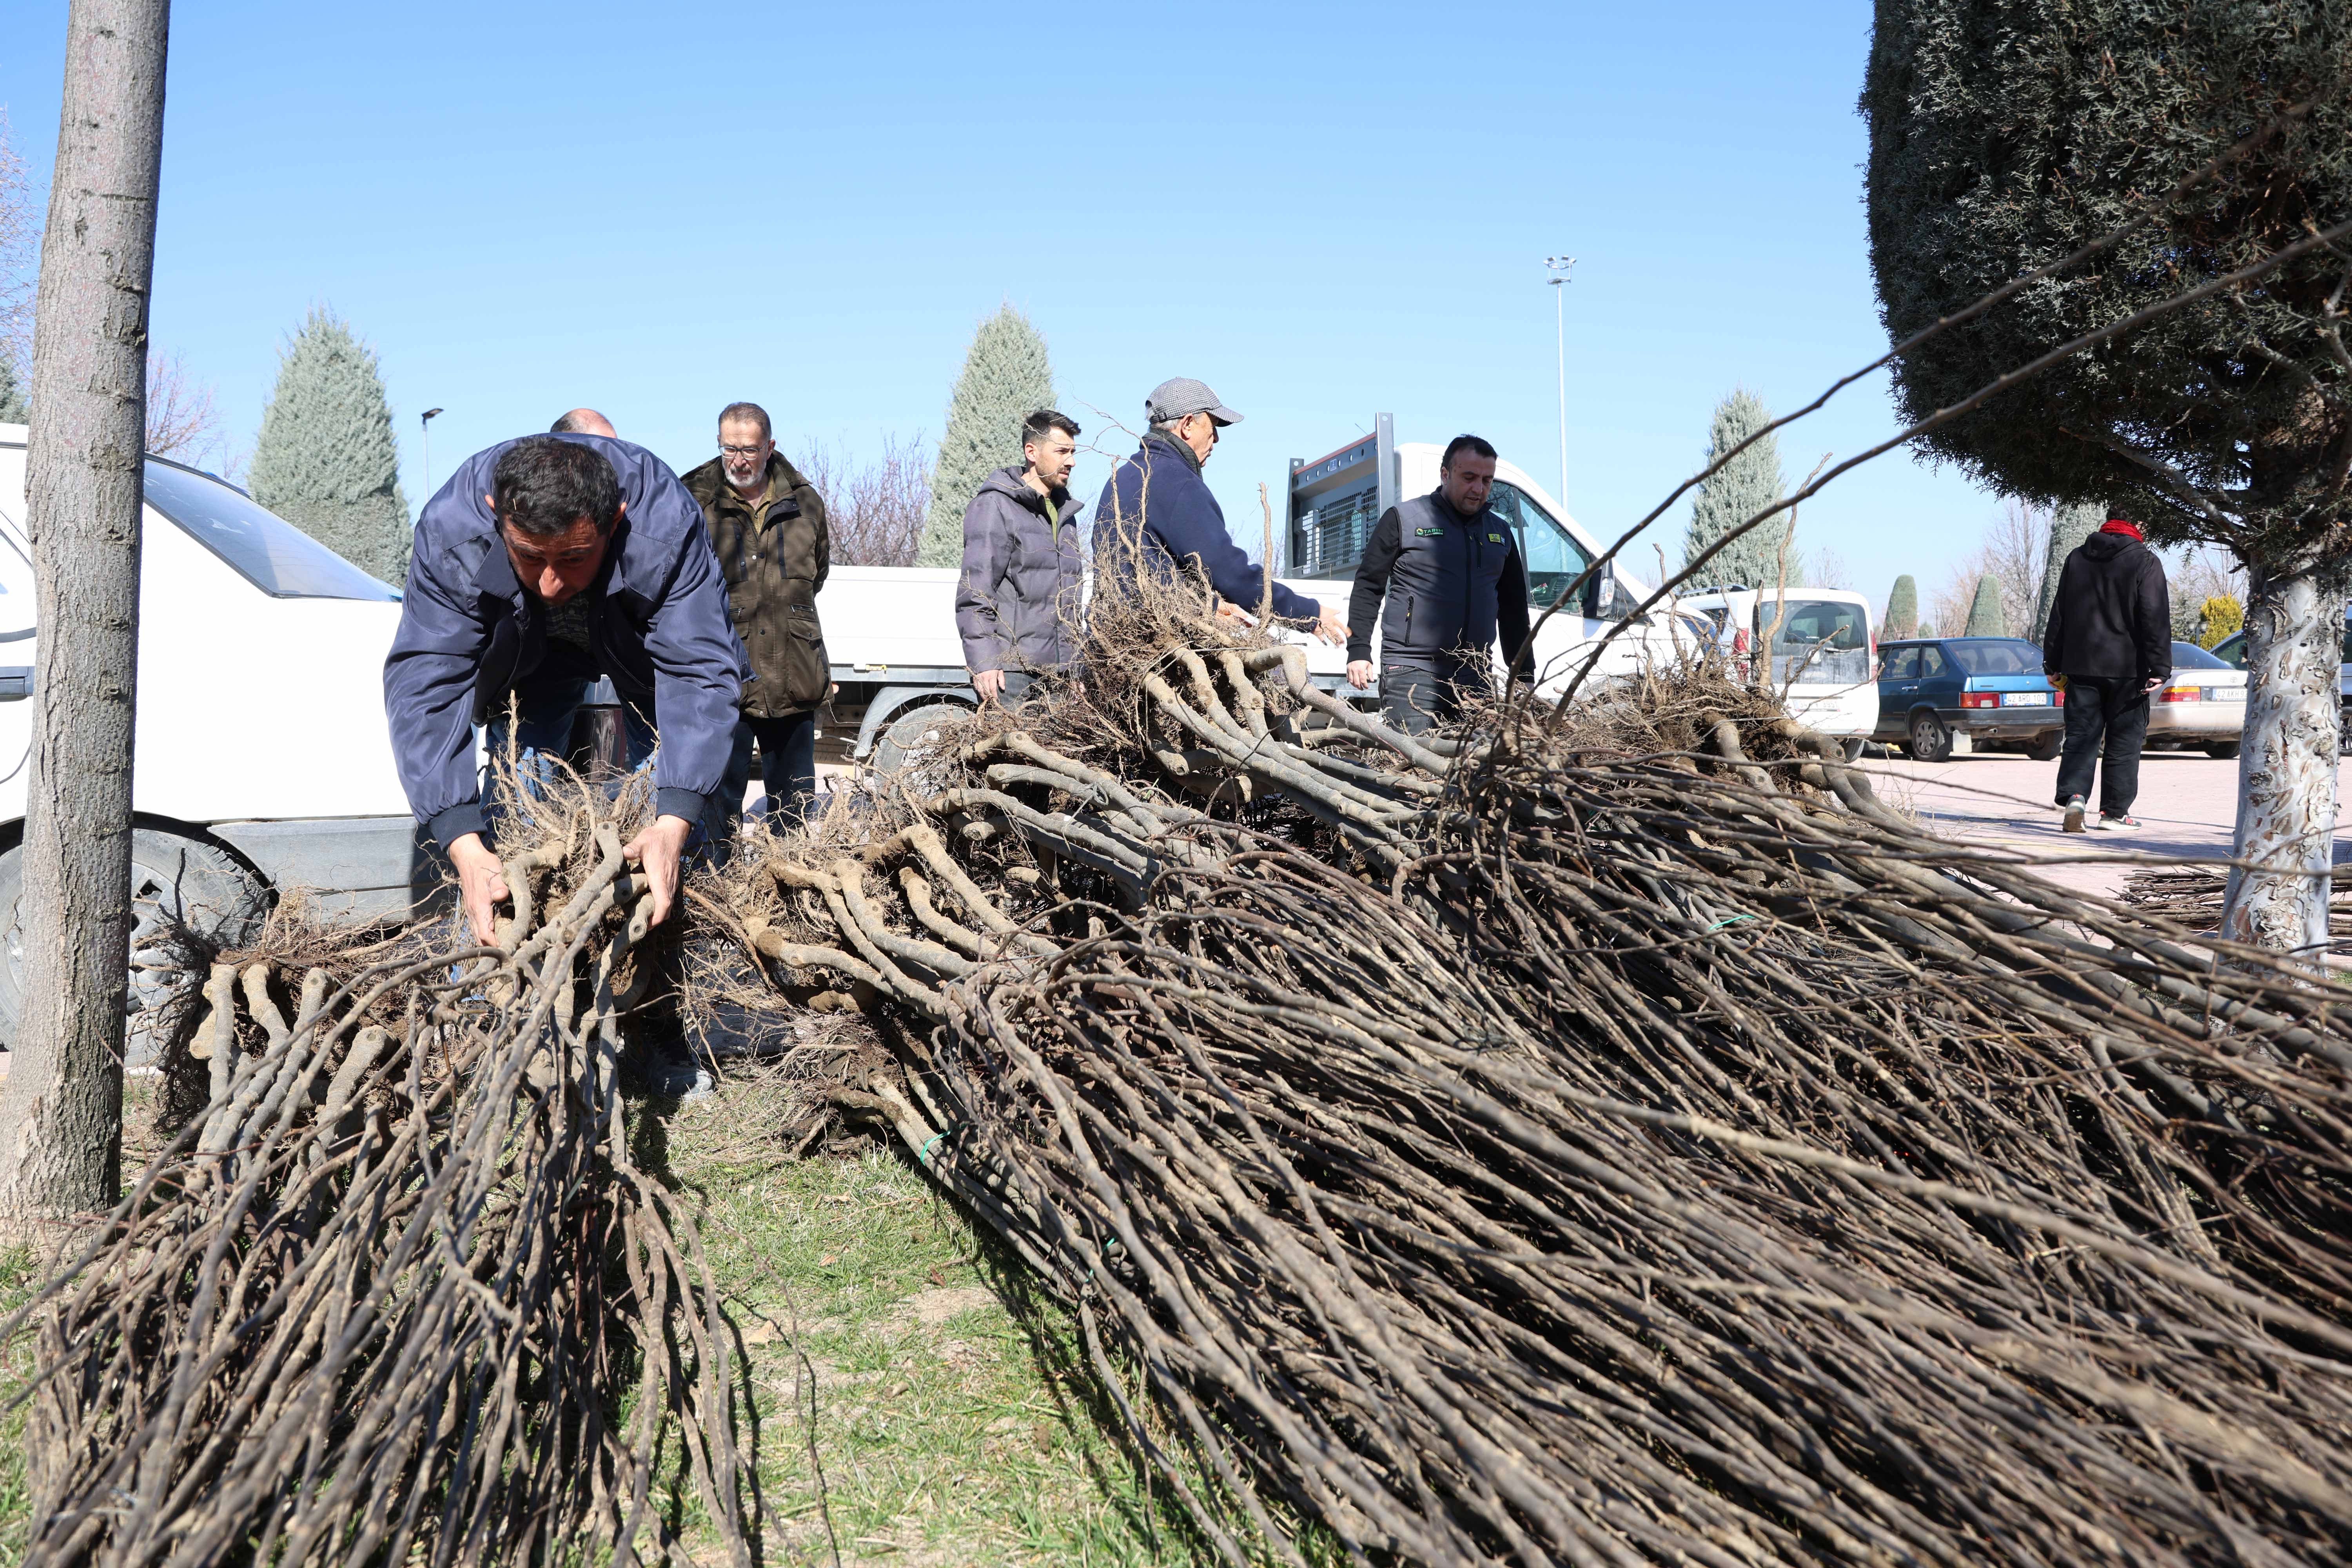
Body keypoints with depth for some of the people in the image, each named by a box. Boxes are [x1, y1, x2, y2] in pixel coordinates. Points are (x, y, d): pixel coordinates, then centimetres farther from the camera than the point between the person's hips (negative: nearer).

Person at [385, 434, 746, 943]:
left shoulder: (666, 527, -42)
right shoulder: (450, 533, -38)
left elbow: (699, 672, -40)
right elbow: (423, 685, -38)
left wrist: (674, 824, -53)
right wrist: (466, 849, -50)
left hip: (648, 638, -1)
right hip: (533, 654, 1)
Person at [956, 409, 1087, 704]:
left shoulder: (1064, 513, 22)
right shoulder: (996, 507, -3)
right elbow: (974, 594, -11)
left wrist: (1076, 656, 21)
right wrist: (983, 662, -19)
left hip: (1061, 669, 7)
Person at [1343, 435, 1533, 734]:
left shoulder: (1500, 532, 17)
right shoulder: (1403, 520, 2)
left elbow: (1514, 608, 22)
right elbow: (1368, 587, 2)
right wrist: (1358, 651, -6)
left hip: (1477, 676, 5)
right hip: (1411, 673, -5)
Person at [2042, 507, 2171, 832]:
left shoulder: (2077, 558, 10)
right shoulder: (2145, 562, -5)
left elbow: (2058, 615, 12)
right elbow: (2155, 619, -10)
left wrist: (2053, 664, 16)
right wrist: (2159, 668, -9)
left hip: (2080, 667, 3)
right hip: (2127, 668, -3)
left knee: (2081, 735, 4)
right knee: (2124, 740, 6)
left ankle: (2074, 794, -18)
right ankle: (2114, 811, 10)